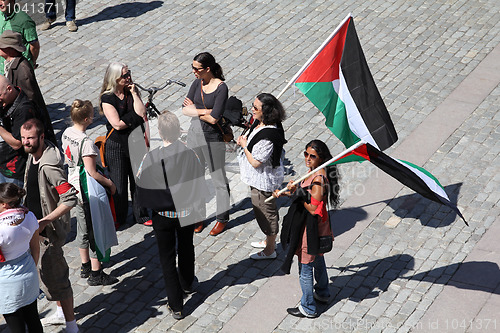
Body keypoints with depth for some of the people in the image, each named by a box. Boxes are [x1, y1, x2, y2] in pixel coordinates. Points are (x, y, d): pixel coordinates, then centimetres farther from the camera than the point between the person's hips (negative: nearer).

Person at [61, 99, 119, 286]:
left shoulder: (67, 133, -1)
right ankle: (95, 274, 13)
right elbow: (92, 173, -25)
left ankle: (85, 266, 36)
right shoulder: (86, 142, -27)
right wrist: (110, 183, -11)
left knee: (82, 229, 22)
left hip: (74, 186, 9)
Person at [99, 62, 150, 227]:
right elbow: (117, 124, -20)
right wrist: (136, 119, -9)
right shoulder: (107, 98, -12)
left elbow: (141, 112, -11)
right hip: (116, 146, -4)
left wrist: (134, 93, -12)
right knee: (118, 184, 6)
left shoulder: (132, 91, 2)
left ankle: (142, 215, 27)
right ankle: (117, 218, 23)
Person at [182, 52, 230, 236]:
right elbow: (184, 109, -2)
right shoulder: (197, 83, 3)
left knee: (219, 179, 6)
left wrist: (194, 110, -8)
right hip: (195, 133, 7)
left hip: (213, 137, -7)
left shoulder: (221, 87, -17)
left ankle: (222, 218, 20)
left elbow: (214, 118, -22)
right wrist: (204, 111, -16)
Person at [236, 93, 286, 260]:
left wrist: (244, 146, -17)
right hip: (260, 178, 10)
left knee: (266, 213, 10)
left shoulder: (268, 137, -35)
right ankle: (270, 241, 48)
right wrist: (245, 141, -2)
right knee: (268, 210, 27)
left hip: (263, 181, -10)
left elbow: (255, 162, -28)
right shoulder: (261, 123, -5)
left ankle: (269, 250, 29)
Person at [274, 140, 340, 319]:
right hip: (317, 225, 10)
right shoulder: (315, 171, -1)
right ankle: (322, 293, 50)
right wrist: (287, 192, 14)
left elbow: (313, 209, -29)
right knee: (318, 259, 28)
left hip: (311, 227, -10)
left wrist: (298, 192, -29)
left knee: (306, 267, 5)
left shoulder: (319, 178, -30)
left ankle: (308, 308, 21)